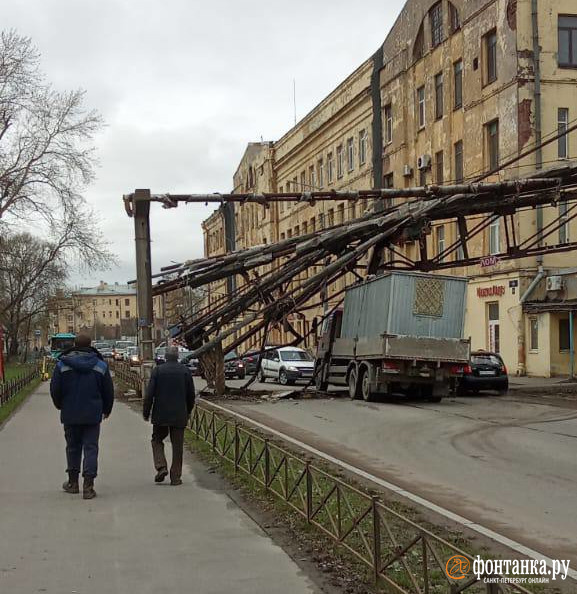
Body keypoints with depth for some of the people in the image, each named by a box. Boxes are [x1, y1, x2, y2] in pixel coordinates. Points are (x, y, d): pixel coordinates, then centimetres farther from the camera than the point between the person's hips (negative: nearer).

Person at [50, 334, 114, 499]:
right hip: (93, 415, -1)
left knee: (73, 447, 15)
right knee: (91, 448, 0)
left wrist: (60, 406, 17)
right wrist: (106, 410, 19)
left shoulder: (62, 364, -3)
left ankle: (73, 482, 25)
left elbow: (55, 389, -1)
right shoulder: (100, 365, 0)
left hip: (70, 414, 1)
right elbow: (109, 391, 4)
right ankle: (88, 486, -8)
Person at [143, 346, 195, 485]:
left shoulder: (158, 370, -5)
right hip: (180, 416, 1)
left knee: (157, 440, 16)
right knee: (177, 445, 7)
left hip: (160, 415, -1)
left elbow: (149, 394, -7)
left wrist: (146, 412, 4)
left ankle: (161, 467, -3)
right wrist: (188, 411, 20)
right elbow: (191, 394, 6)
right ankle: (176, 477, 8)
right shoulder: (185, 371, 0)